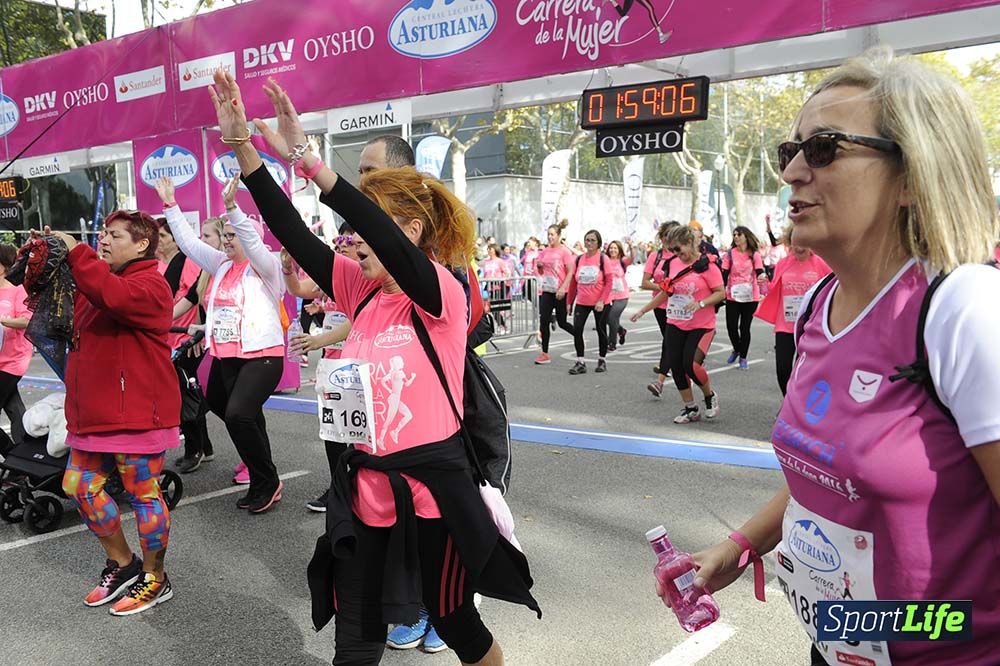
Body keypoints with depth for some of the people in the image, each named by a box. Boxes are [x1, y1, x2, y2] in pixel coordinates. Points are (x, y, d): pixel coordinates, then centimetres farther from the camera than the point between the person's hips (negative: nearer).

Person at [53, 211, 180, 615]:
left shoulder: (150, 284, -11)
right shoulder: (95, 282, 18)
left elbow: (112, 296, -31)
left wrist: (75, 252, -22)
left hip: (136, 412, -9)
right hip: (95, 412, 9)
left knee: (143, 493, 0)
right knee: (79, 485, 13)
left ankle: (155, 581, 16)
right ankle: (122, 564, 29)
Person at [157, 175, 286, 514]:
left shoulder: (266, 267, -5)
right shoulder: (221, 265, 15)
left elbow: (251, 241, -23)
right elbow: (189, 242, 15)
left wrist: (232, 206, -35)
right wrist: (170, 205, 12)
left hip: (262, 355, -9)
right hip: (226, 356, 9)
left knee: (238, 414, -23)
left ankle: (267, 483, -7)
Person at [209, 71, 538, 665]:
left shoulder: (443, 292, -14)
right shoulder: (362, 291, 4)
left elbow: (389, 240, -32)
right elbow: (293, 234, -5)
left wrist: (305, 158, -37)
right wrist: (242, 145, -13)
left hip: (432, 488, -5)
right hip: (365, 487, 6)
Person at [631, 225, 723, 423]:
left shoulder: (706, 265, -12)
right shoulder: (674, 264, 7)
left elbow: (721, 293, -12)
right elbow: (666, 292, 17)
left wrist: (700, 303, -27)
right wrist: (643, 310, 17)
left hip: (701, 326, -6)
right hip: (675, 325, 6)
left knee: (691, 365, -18)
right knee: (677, 367, 5)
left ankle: (710, 397, 12)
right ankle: (691, 409, 21)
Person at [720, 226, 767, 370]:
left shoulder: (754, 255, 0)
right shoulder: (730, 254, 1)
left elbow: (759, 272, -5)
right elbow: (724, 275, 0)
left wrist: (762, 277, -28)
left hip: (750, 297, -1)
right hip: (732, 296, 1)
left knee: (745, 327, 3)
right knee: (731, 326, 0)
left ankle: (743, 358, 16)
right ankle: (736, 350, 28)